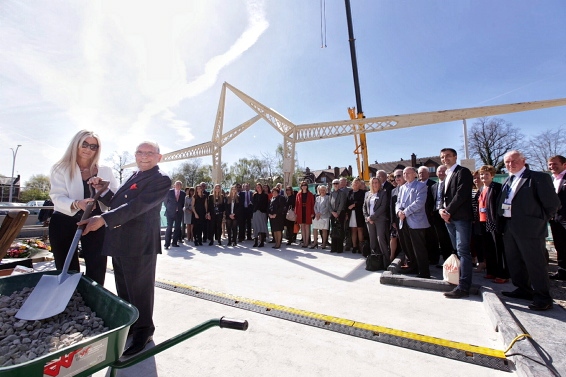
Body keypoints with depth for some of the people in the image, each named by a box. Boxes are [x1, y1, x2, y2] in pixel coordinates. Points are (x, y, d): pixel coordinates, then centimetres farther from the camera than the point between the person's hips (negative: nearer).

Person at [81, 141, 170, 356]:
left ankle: (143, 332, 24)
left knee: (139, 289, 5)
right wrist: (101, 189, 7)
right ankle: (128, 325, 38)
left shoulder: (161, 180, -11)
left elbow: (136, 206, -22)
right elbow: (115, 202, 23)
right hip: (119, 242, 8)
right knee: (124, 290, 19)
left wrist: (103, 219, -26)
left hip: (140, 244, -8)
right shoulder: (134, 176, 18)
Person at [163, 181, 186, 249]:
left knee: (177, 228, 5)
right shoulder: (170, 192, -2)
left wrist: (180, 209, 8)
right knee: (169, 228, -7)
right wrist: (168, 208, 4)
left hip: (179, 213, 3)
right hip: (170, 212, -3)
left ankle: (174, 243, 15)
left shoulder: (183, 193, 5)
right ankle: (167, 244, -1)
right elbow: (165, 201, 5)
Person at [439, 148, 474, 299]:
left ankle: (463, 287, -6)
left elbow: (461, 194, -15)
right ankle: (461, 280, 21)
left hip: (461, 217, -8)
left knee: (463, 251, -8)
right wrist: (442, 210, 0)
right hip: (449, 218, 8)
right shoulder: (447, 176, 21)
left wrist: (448, 211, -14)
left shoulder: (463, 172, -4)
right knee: (457, 251, 12)